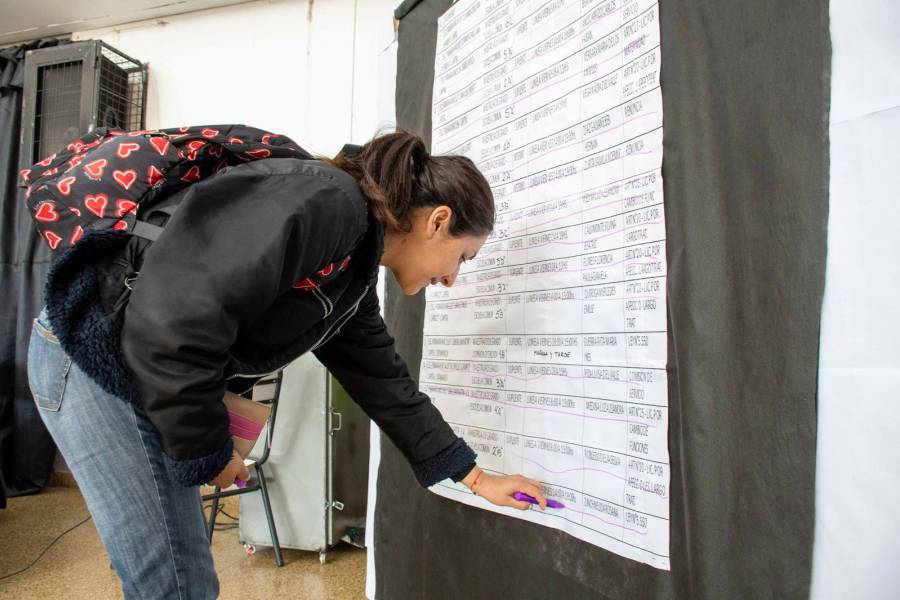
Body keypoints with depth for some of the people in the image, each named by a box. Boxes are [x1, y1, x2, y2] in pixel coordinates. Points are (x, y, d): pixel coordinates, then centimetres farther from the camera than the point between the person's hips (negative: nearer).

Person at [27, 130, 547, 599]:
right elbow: (177, 309, -32)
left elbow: (383, 379, 13)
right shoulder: (323, 201, -24)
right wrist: (209, 451, -16)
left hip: (155, 369, 9)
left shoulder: (352, 275, 6)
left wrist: (474, 476, 17)